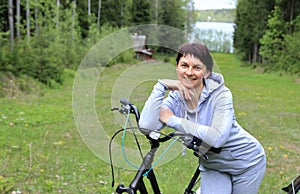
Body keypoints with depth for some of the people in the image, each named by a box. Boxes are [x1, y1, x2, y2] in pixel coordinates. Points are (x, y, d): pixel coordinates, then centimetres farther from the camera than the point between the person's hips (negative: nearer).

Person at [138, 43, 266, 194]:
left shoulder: (221, 94, -25)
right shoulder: (176, 98, -15)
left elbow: (217, 137, -38)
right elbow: (146, 127, -29)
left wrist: (173, 120, -32)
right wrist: (161, 85, -28)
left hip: (246, 163, -3)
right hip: (213, 167, 3)